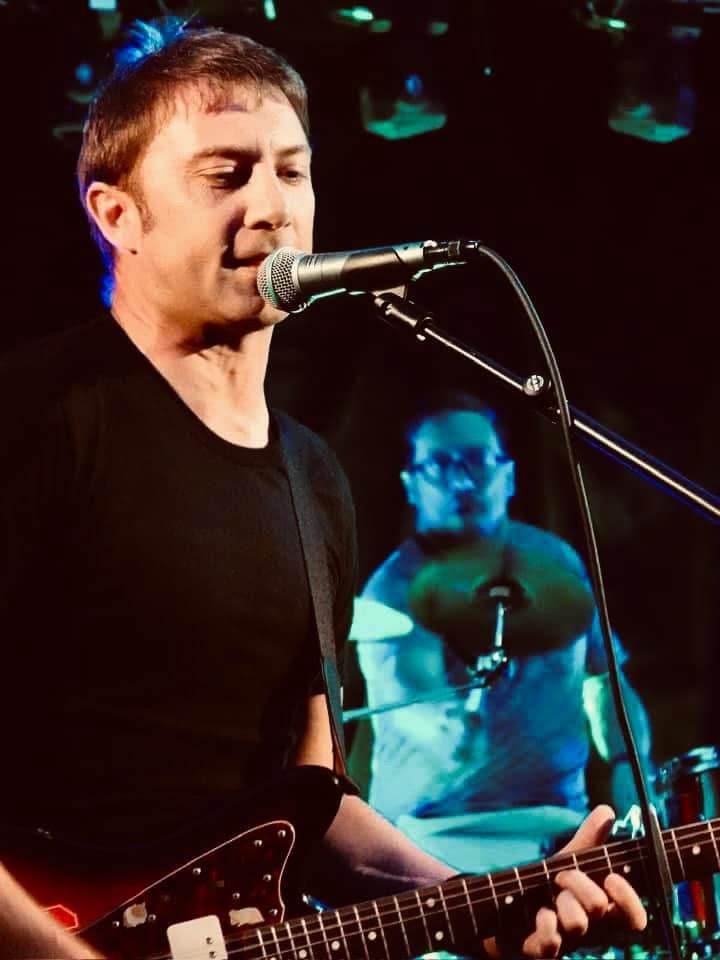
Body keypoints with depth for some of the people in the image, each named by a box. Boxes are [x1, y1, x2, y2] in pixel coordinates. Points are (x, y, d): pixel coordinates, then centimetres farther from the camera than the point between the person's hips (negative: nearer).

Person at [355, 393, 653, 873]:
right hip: (440, 839, -5)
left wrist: (629, 766, 0)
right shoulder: (394, 590, -9)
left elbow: (603, 681, 17)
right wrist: (457, 730, -44)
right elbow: (410, 704, -23)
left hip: (557, 830, 5)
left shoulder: (556, 562, 9)